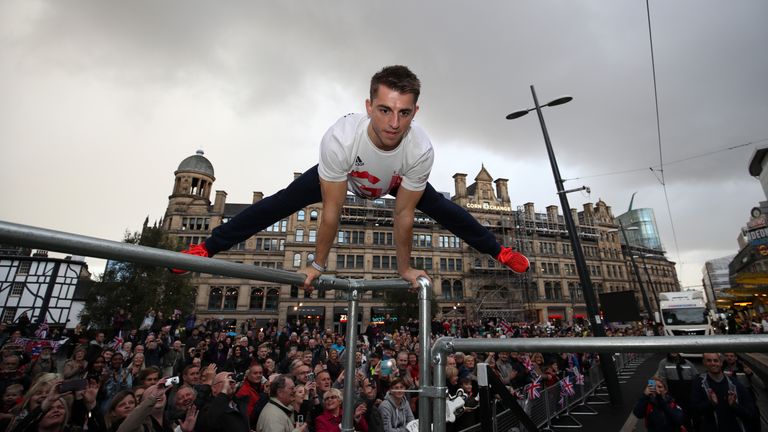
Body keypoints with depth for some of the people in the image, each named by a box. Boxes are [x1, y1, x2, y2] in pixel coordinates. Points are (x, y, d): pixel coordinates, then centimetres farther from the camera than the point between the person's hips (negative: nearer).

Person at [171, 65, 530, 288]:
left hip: (397, 181, 1)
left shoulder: (421, 150, -40)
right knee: (281, 203, -2)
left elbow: (404, 213, -27)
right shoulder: (339, 140, -44)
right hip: (346, 175, -1)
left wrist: (404, 267, -15)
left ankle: (497, 250, 27)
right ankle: (207, 247, 16)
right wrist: (318, 264, -20)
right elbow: (332, 211, -32)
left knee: (442, 209, 0)